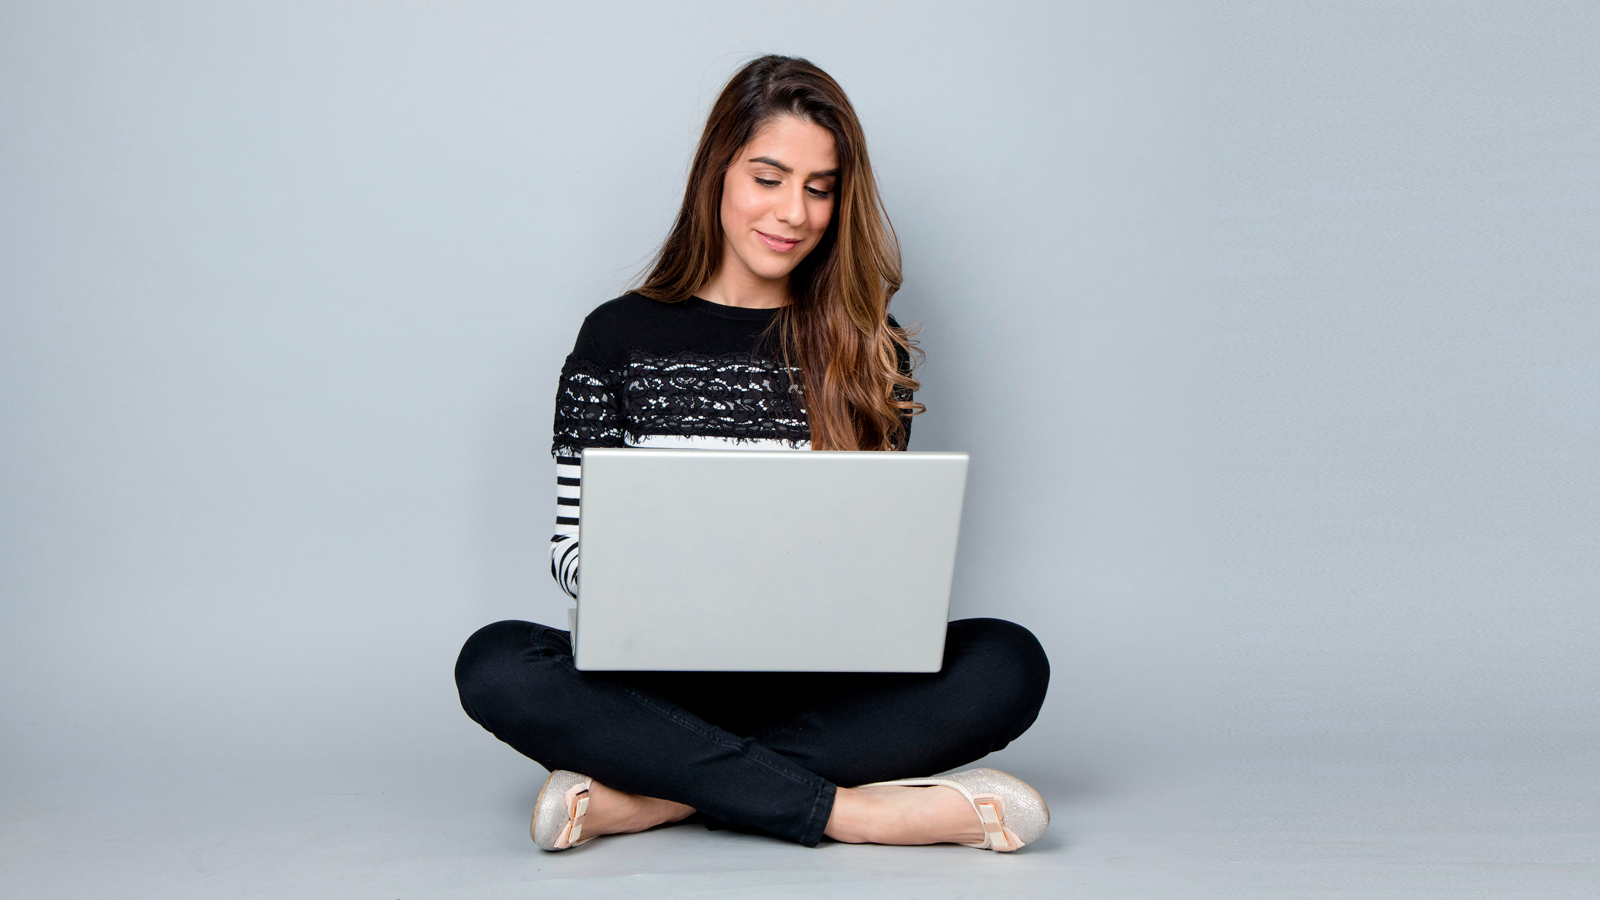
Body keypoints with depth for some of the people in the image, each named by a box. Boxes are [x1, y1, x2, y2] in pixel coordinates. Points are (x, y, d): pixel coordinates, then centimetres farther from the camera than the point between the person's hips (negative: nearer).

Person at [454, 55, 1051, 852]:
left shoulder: (868, 352, 9)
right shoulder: (619, 337, 5)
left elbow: (884, 554, 10)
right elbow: (573, 542, 4)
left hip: (819, 685, 1)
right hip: (660, 679, -1)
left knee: (1008, 663, -25)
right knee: (496, 664, -30)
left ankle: (650, 797, -28)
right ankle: (844, 810, -29)